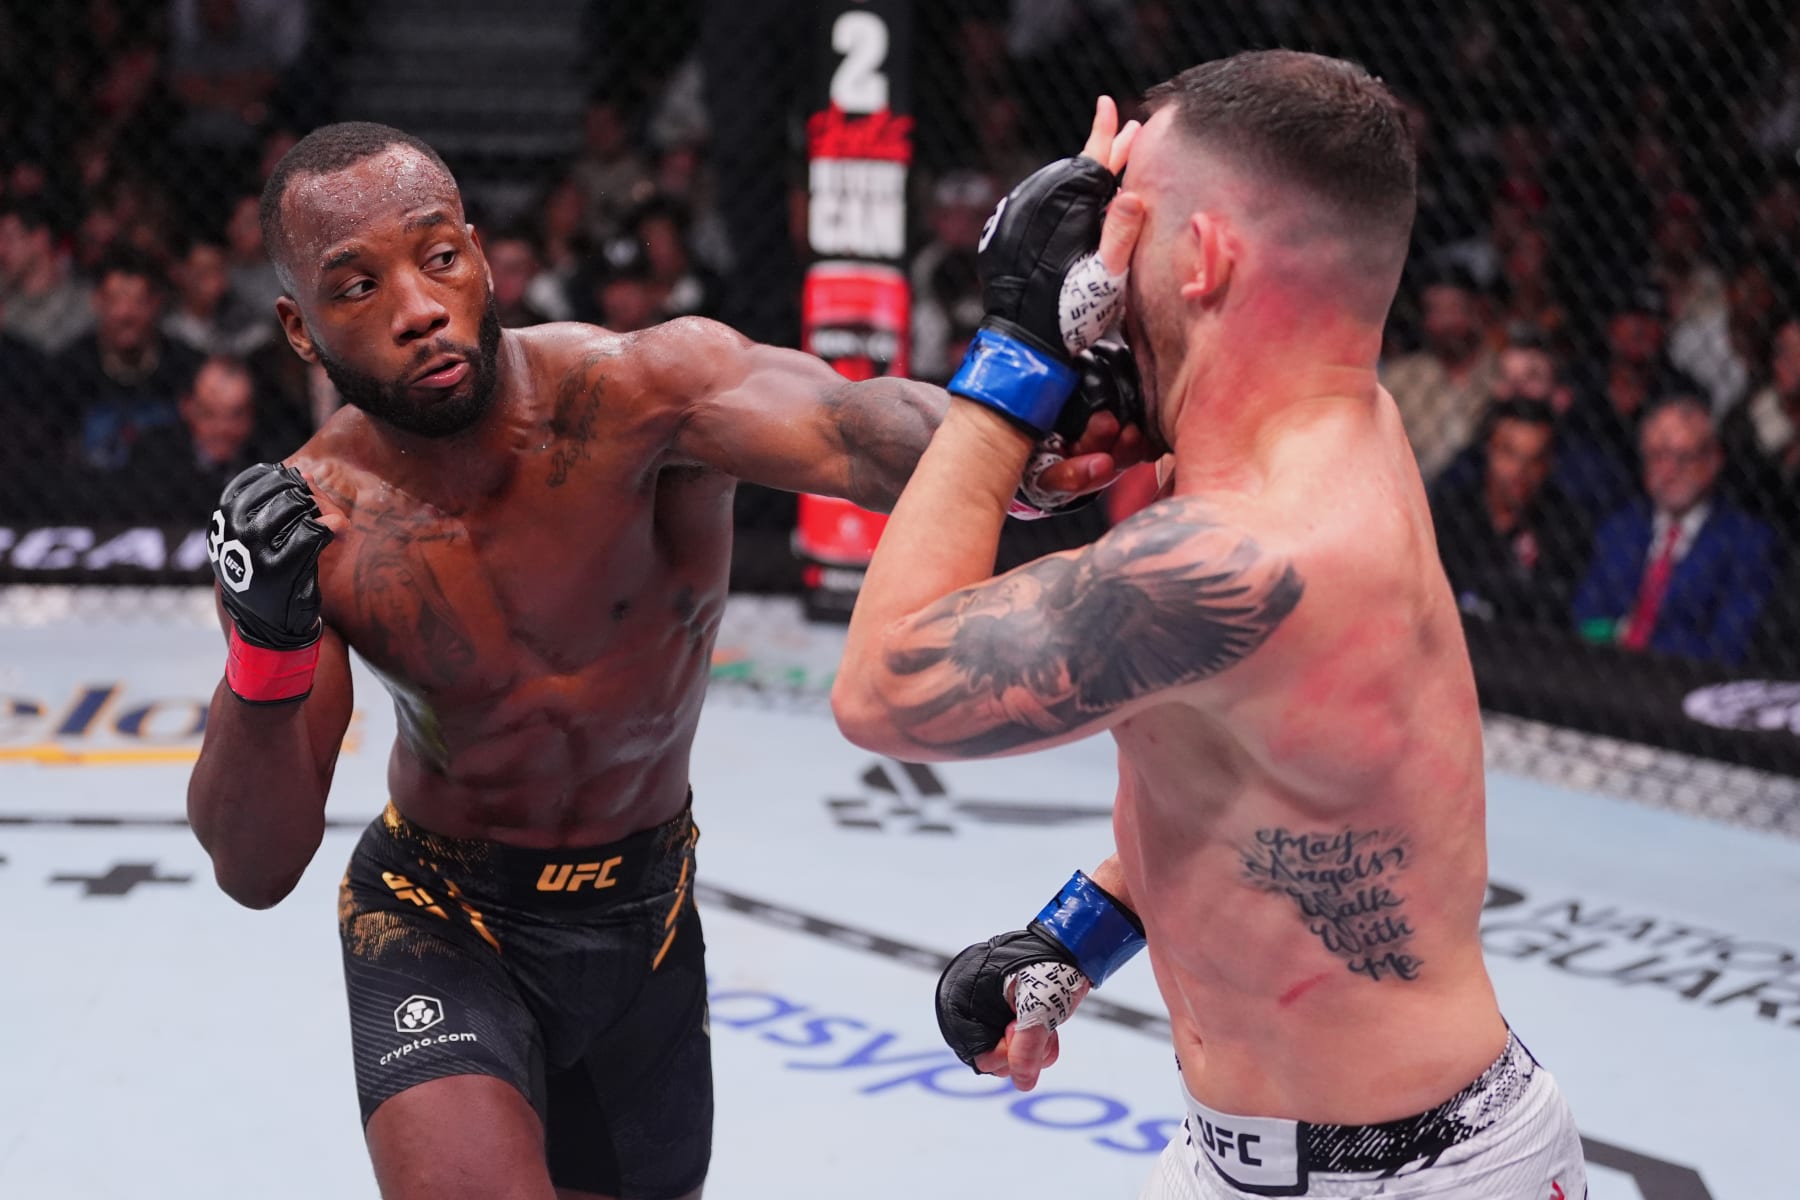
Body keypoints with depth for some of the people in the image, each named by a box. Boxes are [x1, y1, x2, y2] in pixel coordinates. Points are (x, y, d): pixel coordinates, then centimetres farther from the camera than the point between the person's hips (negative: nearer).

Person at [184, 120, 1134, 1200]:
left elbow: (855, 433, -48)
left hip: (647, 915, 2)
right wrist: (264, 654, -36)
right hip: (440, 920, -2)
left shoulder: (637, 392, -25)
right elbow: (256, 872, -17)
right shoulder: (318, 524, -19)